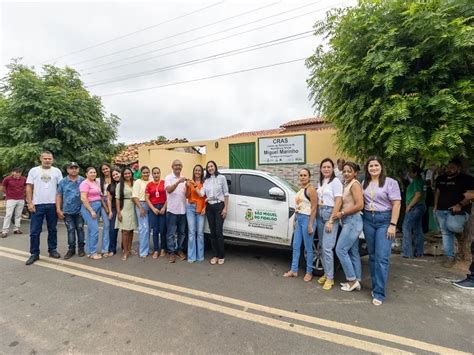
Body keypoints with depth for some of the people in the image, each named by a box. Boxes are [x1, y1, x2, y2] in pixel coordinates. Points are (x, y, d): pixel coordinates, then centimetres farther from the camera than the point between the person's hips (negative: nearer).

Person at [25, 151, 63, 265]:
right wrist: (30, 202, -6)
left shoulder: (57, 171, 4)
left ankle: (52, 250, 22)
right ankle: (34, 253, 14)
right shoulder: (33, 170, 3)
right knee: (34, 231, 3)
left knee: (52, 229, 10)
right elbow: (29, 187, 2)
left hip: (53, 204, 1)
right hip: (37, 204, 0)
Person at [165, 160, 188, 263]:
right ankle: (171, 252, 13)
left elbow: (187, 195, 8)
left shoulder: (183, 179, 12)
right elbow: (169, 190, -20)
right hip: (172, 210, -5)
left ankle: (179, 250, 26)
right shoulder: (169, 178, -2)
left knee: (182, 232, 13)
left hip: (182, 210, 5)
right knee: (171, 233, 2)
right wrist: (178, 182, -33)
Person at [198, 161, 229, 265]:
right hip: (209, 207, 5)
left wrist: (225, 208, -8)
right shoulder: (206, 180, 11)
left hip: (219, 206, -5)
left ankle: (221, 256, 11)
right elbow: (201, 194, 0)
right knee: (212, 232, 9)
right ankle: (215, 255, 20)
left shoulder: (221, 177, -2)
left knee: (219, 232, -4)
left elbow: (226, 194, -3)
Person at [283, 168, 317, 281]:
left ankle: (309, 272, 21)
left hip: (307, 219, -8)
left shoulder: (311, 189, -12)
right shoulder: (300, 189, 13)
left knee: (308, 248, 5)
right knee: (296, 246, 13)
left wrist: (310, 225, -19)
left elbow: (314, 208, -16)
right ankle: (294, 270, 24)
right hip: (299, 219, 8)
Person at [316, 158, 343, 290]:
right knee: (322, 246, 12)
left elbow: (338, 202, -13)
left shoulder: (336, 181, -8)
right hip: (320, 214, 7)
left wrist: (331, 221, -17)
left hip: (330, 214, -7)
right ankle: (326, 273, 24)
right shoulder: (320, 182, 14)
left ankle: (330, 278, 4)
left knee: (327, 247, -8)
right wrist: (317, 212, 0)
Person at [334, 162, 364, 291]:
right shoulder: (346, 184, 15)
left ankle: (352, 280, 5)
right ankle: (356, 281, 21)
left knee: (340, 250, -6)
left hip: (353, 221, -9)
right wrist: (342, 214, 0)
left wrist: (342, 213, -17)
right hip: (349, 221, 9)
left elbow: (359, 205, -20)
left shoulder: (355, 184, -11)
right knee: (353, 252, 12)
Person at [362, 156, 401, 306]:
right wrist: (364, 216, 7)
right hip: (368, 219, 5)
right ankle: (375, 286, 23)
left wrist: (393, 225, -14)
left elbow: (396, 204, -9)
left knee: (382, 257, -7)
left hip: (384, 220, -5)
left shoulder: (390, 182, -5)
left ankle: (379, 293, 0)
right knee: (372, 256, 10)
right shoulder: (364, 183, 11)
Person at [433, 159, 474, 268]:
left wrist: (460, 204, -22)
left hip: (458, 211, -5)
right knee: (446, 233, 6)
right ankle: (450, 257, 15)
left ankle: (460, 229, 8)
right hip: (442, 211, 5)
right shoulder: (441, 179, 13)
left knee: (452, 226, -31)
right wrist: (435, 206, 15)